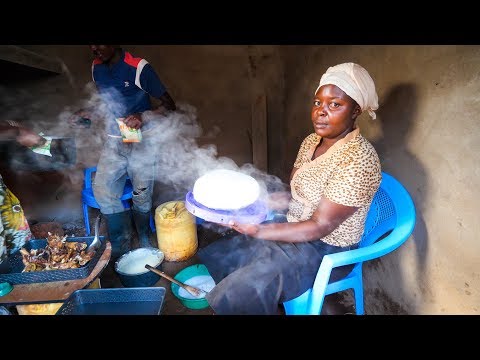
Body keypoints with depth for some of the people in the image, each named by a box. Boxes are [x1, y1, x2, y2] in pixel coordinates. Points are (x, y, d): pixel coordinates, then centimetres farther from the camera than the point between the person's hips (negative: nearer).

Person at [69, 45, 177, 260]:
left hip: (142, 140, -5)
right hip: (114, 141, 5)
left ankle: (144, 241, 27)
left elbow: (169, 105, -13)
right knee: (102, 189, -6)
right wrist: (87, 113, 2)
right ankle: (121, 245, 12)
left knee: (141, 194, 0)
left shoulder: (139, 68, -13)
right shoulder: (96, 68, 8)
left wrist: (143, 117, -29)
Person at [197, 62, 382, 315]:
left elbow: (319, 227, -24)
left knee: (238, 296, -20)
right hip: (293, 229, 8)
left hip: (326, 250, -7)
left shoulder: (358, 159, -23)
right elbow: (292, 193, 7)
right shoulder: (311, 141, 2)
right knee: (214, 256, 8)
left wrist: (258, 231, -29)